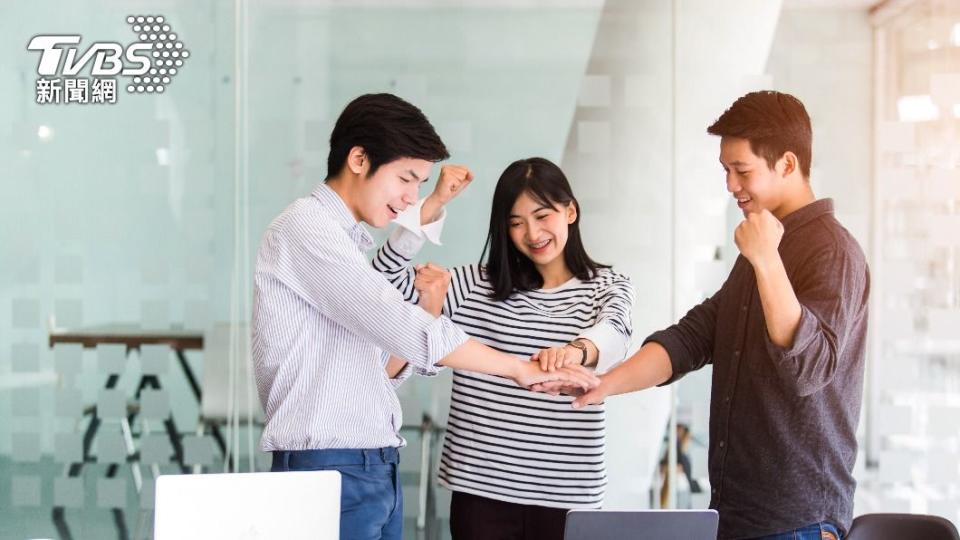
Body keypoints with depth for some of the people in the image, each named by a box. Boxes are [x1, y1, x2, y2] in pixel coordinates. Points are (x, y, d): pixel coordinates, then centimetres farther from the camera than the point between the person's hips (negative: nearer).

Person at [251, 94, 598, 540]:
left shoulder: (348, 241, 18)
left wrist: (426, 312, 3)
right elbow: (398, 326, -19)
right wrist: (520, 368, -15)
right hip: (328, 466, -9)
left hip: (376, 469, 9)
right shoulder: (306, 227, -10)